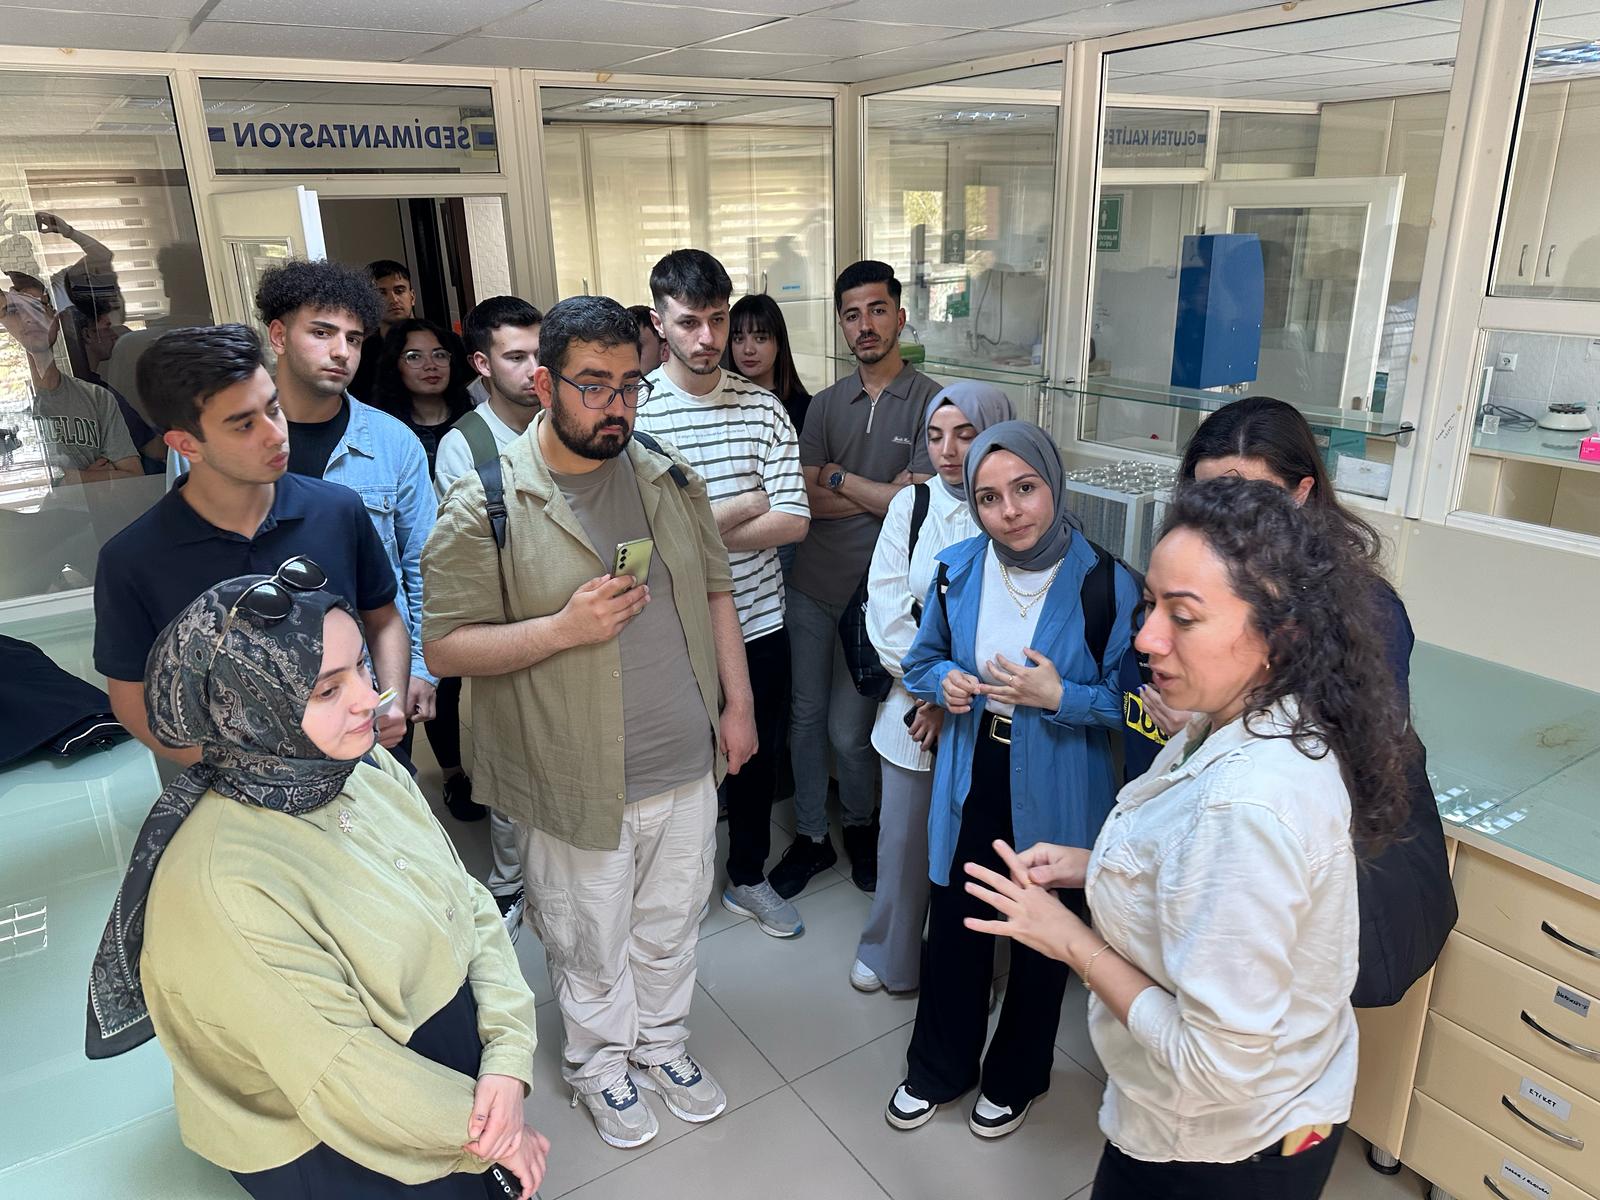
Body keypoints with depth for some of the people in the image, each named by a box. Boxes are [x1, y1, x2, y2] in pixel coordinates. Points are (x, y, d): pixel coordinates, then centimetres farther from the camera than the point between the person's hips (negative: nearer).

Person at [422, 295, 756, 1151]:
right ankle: (599, 1063, 46)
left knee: (671, 929, 24)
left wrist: (738, 702, 4)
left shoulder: (669, 477, 2)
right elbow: (444, 647, -13)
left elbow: (715, 592, 9)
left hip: (689, 766, 4)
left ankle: (659, 1042, 50)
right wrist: (563, 628, -25)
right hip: (581, 786, -4)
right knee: (592, 950, 18)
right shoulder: (486, 504, -14)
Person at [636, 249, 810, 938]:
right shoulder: (632, 410, -12)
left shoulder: (763, 406, -2)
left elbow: (793, 522, -10)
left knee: (757, 756, 19)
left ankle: (748, 877, 43)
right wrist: (744, 505, -15)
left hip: (759, 622, 4)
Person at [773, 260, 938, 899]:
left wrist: (840, 478, -7)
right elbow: (807, 499, -1)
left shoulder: (930, 402, -6)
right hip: (811, 585, 4)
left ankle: (862, 827, 32)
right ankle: (810, 836, 31)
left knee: (848, 732, 3)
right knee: (805, 717, 12)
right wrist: (883, 495, -11)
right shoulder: (825, 404, 7)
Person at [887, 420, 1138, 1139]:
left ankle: (1014, 1078, 44)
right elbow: (922, 660, 9)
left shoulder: (1105, 582, -17)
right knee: (953, 929, 17)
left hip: (1055, 797, -3)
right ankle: (937, 1068, 43)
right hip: (971, 781, 3)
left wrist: (1058, 695, -25)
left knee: (1042, 943, 17)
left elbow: (1126, 702, -10)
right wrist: (944, 681, -12)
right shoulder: (958, 569, -5)